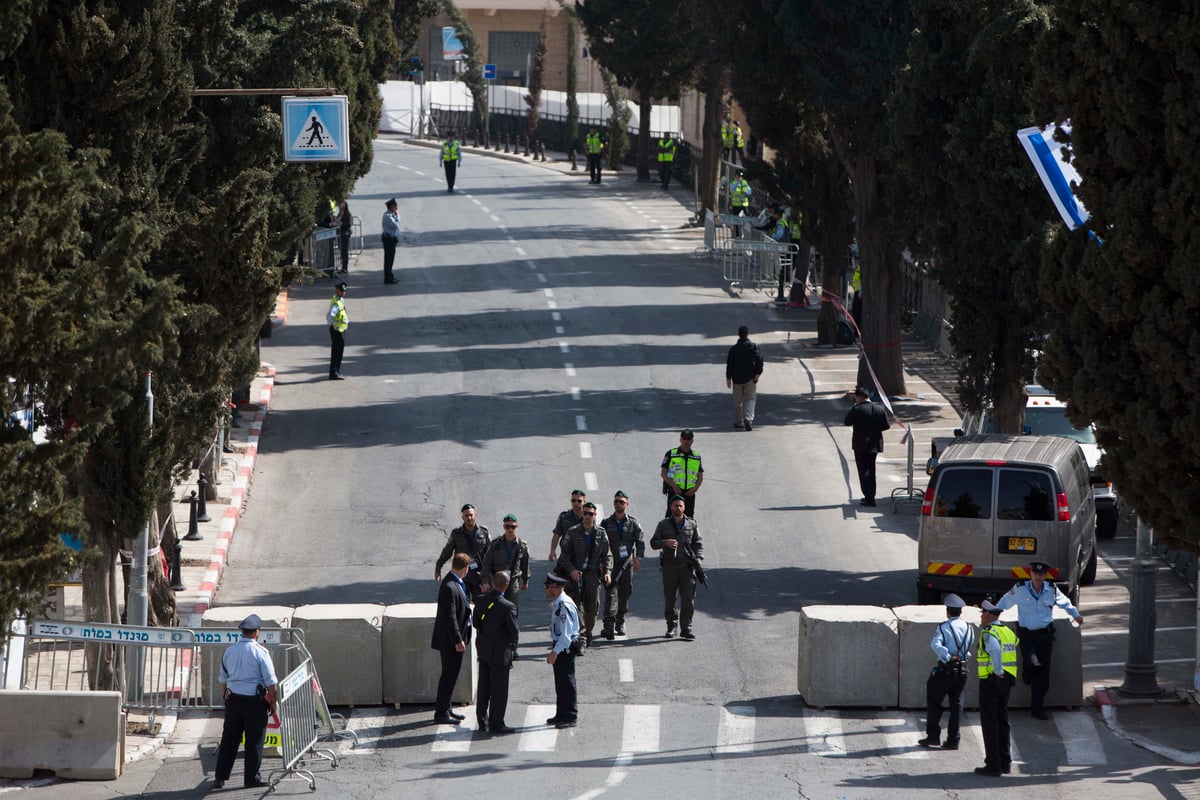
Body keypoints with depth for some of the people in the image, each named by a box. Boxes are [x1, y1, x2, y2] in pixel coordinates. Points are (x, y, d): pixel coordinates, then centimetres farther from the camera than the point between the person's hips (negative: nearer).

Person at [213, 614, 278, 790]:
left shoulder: (229, 652, 5)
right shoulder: (260, 652, -10)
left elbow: (223, 680, 14)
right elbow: (271, 682, -10)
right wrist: (272, 703, 2)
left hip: (233, 698, 5)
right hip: (254, 701, -5)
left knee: (229, 739, 10)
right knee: (254, 740, 5)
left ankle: (220, 778, 11)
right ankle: (251, 778, 10)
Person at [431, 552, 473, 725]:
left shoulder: (456, 584, 8)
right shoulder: (449, 588, -23)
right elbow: (449, 617, -24)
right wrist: (457, 640, -23)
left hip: (455, 639, 10)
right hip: (450, 640, -10)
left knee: (450, 674, 18)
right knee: (449, 675, -2)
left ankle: (444, 708, 29)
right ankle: (441, 713, 5)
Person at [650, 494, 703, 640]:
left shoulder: (691, 524, 9)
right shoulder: (664, 525, 7)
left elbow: (698, 544, 11)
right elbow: (653, 543, 3)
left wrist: (698, 559, -6)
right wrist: (665, 542, -17)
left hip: (687, 566, 0)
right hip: (669, 566, 0)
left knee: (688, 598, -9)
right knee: (669, 598, 5)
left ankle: (686, 628, -7)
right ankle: (671, 626, 19)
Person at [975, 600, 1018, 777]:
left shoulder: (989, 633, -14)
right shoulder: (1008, 631, 12)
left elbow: (995, 649, -32)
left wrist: (998, 671, -24)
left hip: (991, 680, -8)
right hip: (1007, 681, 8)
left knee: (989, 722, -3)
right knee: (1002, 720, 15)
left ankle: (993, 764, -6)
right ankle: (1005, 762, 15)